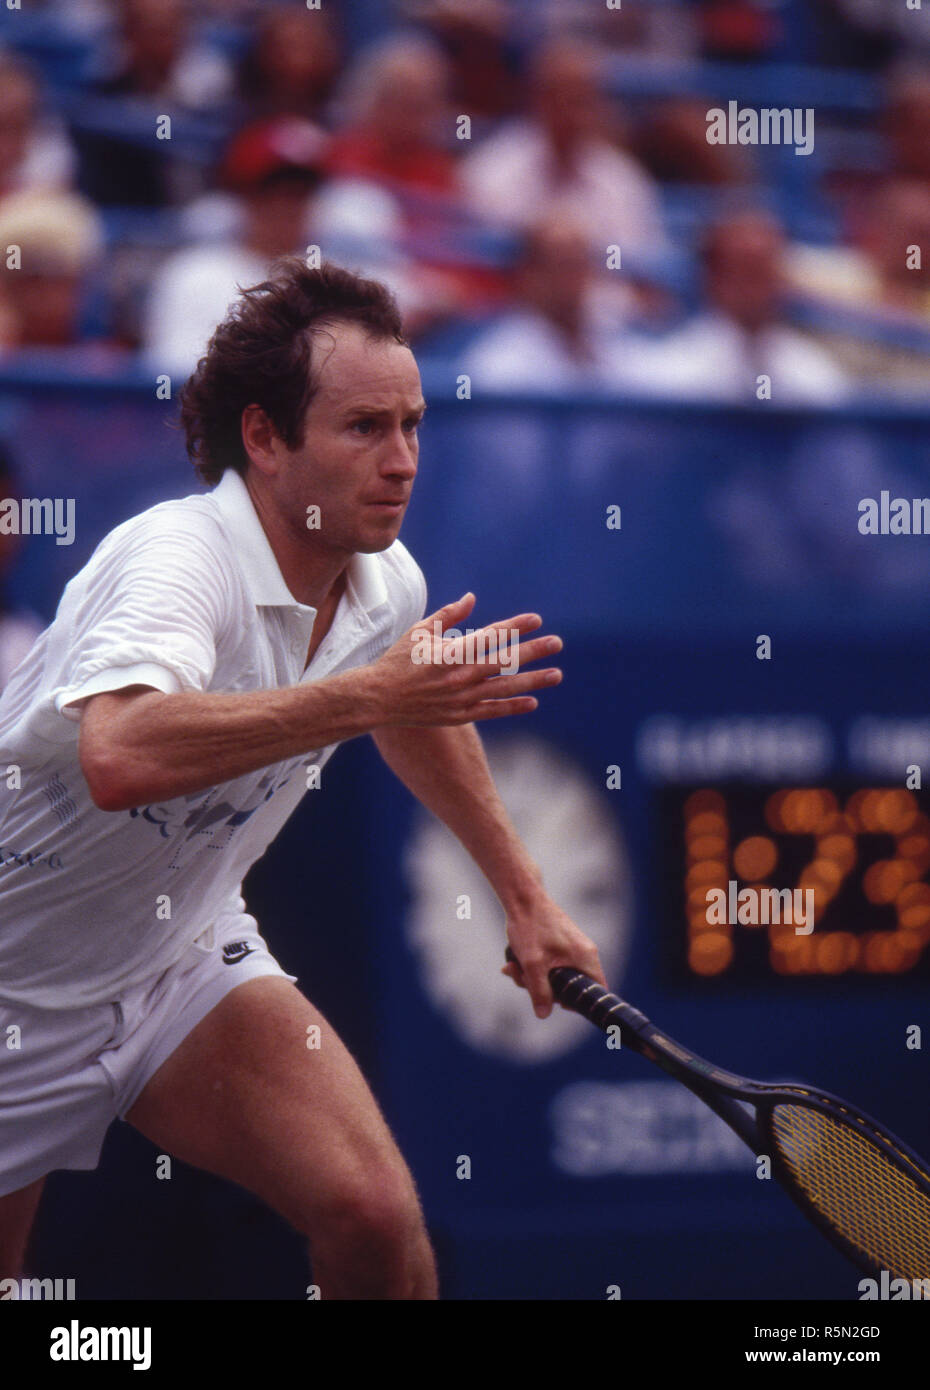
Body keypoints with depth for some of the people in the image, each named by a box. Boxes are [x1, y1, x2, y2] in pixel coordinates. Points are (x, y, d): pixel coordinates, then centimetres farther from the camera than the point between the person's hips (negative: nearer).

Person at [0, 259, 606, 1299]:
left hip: (188, 959, 6)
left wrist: (525, 898, 24)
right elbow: (119, 754, -51)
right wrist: (368, 694, -46)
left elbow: (413, 722, 22)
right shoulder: (179, 557, -30)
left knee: (377, 1219, -16)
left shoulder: (390, 588, -5)